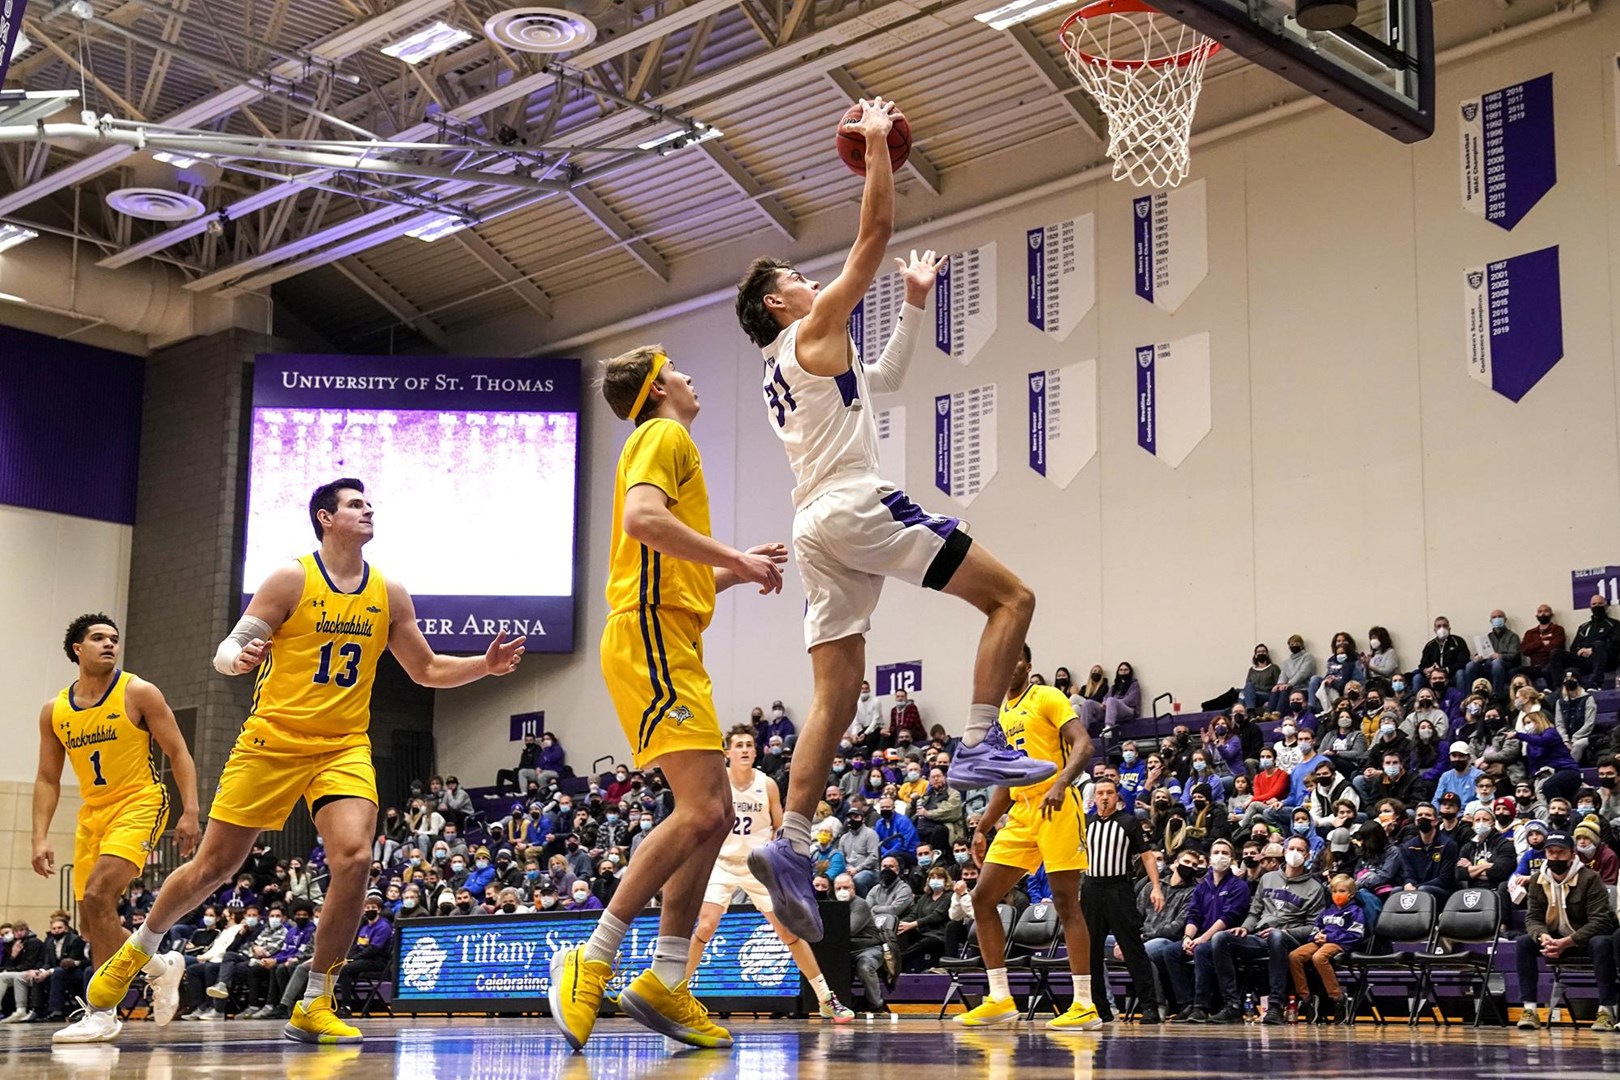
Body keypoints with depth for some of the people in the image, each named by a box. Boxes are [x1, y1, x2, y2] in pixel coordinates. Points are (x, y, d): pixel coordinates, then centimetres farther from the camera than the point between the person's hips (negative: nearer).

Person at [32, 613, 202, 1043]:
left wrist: (190, 811, -14)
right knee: (94, 925, 4)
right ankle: (162, 967, 26)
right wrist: (40, 838, 0)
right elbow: (47, 779, 10)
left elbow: (178, 753, -4)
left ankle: (102, 1013, -17)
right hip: (92, 813, 6)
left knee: (97, 896, -22)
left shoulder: (138, 693, -5)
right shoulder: (54, 711, 7)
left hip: (139, 804, -6)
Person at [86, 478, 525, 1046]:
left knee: (353, 860, -20)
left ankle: (312, 1007, -7)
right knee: (213, 865, 6)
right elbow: (226, 650, -6)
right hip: (272, 742, -2)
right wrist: (240, 657, -30)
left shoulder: (389, 594, 6)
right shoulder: (292, 578, -5)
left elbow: (426, 669, 15)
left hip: (344, 748, 2)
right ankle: (137, 948, 35)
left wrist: (484, 664, -1)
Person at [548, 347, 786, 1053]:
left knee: (714, 815, 6)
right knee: (699, 810, -20)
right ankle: (590, 964, -18)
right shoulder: (664, 437, -2)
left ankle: (664, 983, 5)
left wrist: (736, 570, 21)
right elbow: (643, 520, -22)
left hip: (669, 646, 11)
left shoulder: (670, 444, 29)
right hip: (651, 634, -11)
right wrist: (734, 557, -16)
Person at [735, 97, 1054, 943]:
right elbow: (877, 230, 0)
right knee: (1011, 597, -4)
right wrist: (875, 142, 10)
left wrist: (915, 303, 42)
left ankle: (791, 845, -8)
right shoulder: (816, 328, 4)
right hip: (858, 507, -9)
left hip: (817, 528, 9)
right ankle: (976, 747, -16)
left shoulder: (786, 372, 28)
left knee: (836, 694, 2)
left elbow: (884, 379, 42)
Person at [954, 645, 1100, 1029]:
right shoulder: (1000, 714, 20)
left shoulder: (1047, 698, -2)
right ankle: (1000, 999, 6)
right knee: (982, 897, 2)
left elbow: (1083, 745, -14)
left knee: (1065, 903, -8)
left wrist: (1060, 783, -31)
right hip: (1020, 813, 8)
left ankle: (1085, 1005, -5)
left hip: (1056, 807, -8)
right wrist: (982, 829, 19)